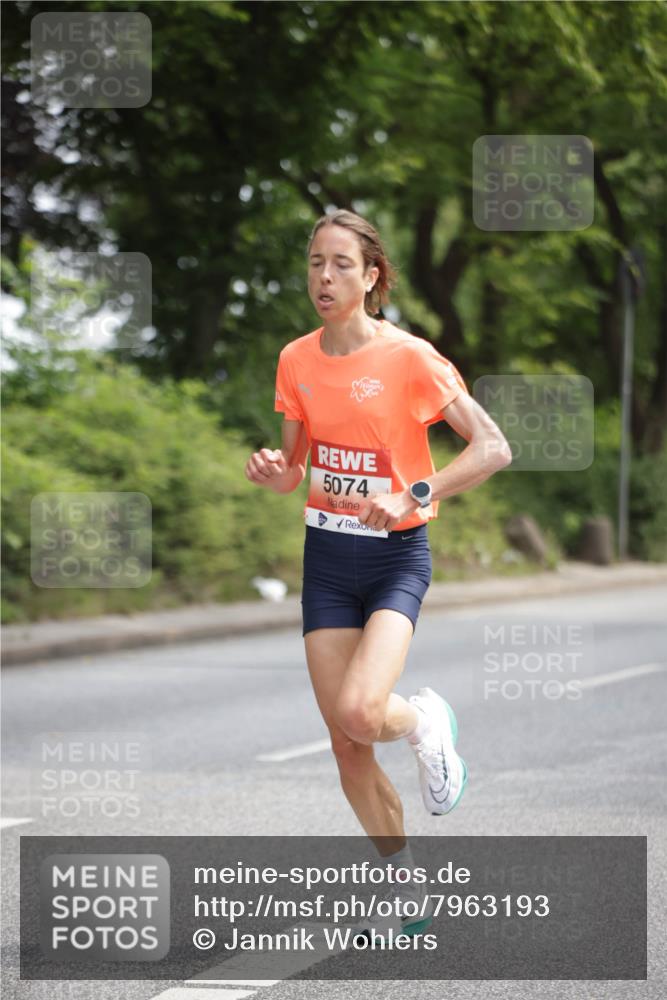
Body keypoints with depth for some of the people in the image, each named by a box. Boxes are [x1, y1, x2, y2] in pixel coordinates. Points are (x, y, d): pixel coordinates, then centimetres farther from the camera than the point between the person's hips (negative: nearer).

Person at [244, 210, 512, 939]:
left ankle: (426, 720, 10)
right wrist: (273, 472, -10)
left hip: (396, 556, -5)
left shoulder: (409, 357, -11)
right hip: (326, 556, 5)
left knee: (359, 713, -27)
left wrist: (411, 498, -22)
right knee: (346, 746, 3)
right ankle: (407, 888, 22)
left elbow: (493, 448, -12)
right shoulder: (295, 361, 4)